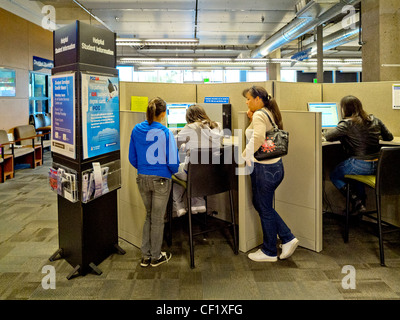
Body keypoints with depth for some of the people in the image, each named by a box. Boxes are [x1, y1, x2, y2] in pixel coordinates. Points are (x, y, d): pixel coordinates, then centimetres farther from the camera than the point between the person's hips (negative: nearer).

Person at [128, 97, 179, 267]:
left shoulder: (136, 130, -2)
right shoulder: (165, 133, -17)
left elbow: (132, 158, 4)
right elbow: (173, 162, -14)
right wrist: (172, 171, 8)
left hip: (142, 179, 4)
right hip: (161, 180, -4)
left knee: (149, 215, 22)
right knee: (158, 218, 12)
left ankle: (145, 256, 27)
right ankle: (156, 256, 27)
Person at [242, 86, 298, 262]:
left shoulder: (259, 115, -16)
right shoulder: (269, 113, 14)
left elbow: (257, 138, -32)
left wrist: (243, 156, -23)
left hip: (264, 168, -10)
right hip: (275, 165, 10)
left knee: (265, 209, 5)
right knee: (260, 204, 21)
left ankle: (269, 252, 23)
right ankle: (288, 239, 25)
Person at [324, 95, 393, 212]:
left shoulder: (347, 124, -15)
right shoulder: (375, 120, 5)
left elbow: (328, 136, -16)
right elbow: (389, 137, 16)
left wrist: (343, 136, 4)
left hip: (361, 165, -7)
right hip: (377, 165, 7)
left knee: (334, 175, 17)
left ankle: (356, 201, 2)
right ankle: (361, 201, 32)